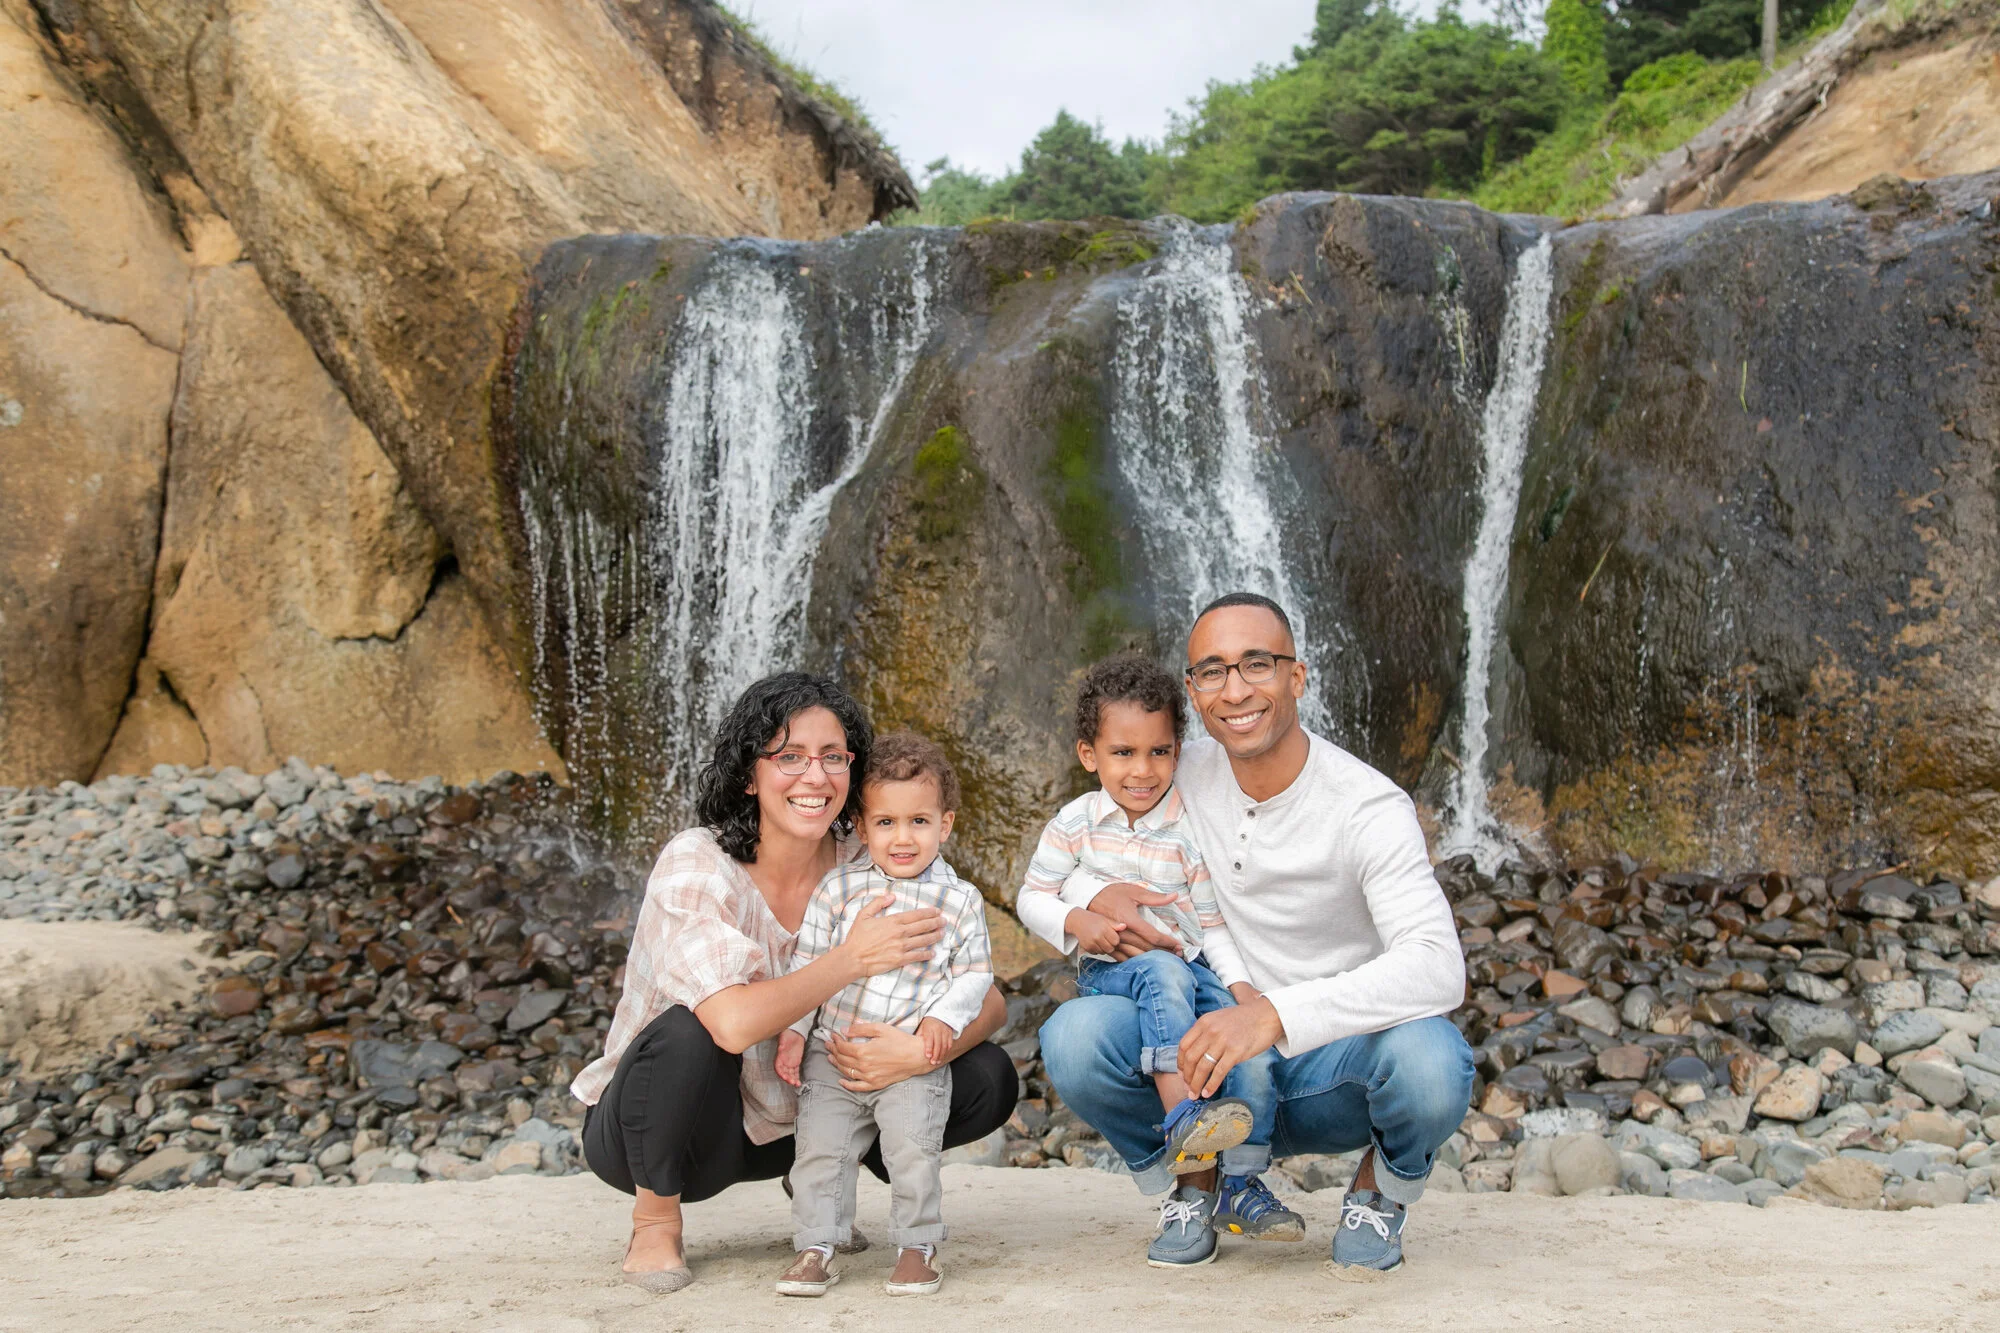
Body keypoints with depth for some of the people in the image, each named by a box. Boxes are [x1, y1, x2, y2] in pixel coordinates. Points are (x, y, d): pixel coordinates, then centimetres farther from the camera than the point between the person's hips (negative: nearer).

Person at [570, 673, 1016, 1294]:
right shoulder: (696, 865, -23)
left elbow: (989, 1003, -11)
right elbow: (735, 1023, -39)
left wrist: (923, 1050, -32)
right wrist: (852, 959, -27)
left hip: (791, 1120, 4)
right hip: (658, 1130, -4)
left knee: (988, 1080, -12)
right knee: (689, 1031, -37)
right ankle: (655, 1220, -9)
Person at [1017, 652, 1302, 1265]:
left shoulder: (1191, 830, 0)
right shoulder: (1077, 823, -1)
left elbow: (1213, 922, 2)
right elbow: (1031, 897, 5)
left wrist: (1241, 984, -13)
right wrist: (1077, 921, -16)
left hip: (1189, 965, 2)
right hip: (1110, 969, -2)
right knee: (1164, 975, -37)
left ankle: (1241, 1183, -8)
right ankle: (1182, 1117, -47)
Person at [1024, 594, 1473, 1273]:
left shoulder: (1369, 808, -16)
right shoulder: (1182, 778, -2)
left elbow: (1437, 968, -31)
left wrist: (1275, 1014, -43)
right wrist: (1091, 898, -19)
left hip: (1337, 1069, -3)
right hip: (1216, 1063, 3)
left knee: (1430, 1061, -36)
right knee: (1074, 1035, -25)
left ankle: (1380, 1190, 2)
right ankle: (1194, 1181, 6)